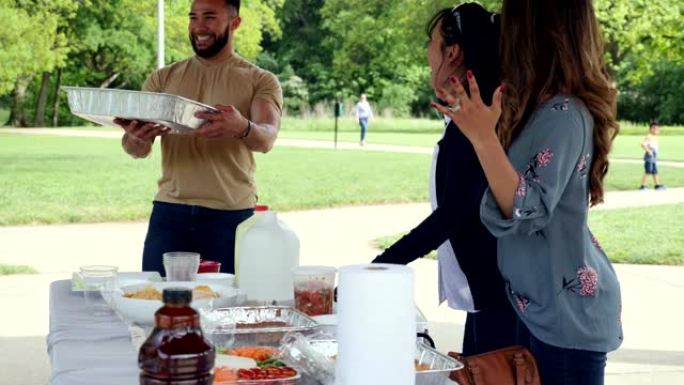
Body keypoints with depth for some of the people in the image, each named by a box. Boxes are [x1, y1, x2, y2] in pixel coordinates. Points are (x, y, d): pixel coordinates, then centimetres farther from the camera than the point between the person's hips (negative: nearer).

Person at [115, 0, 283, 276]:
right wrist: (136, 139, -22)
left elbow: (266, 139, -14)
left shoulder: (260, 81, 3)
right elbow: (139, 150, 2)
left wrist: (243, 128, -38)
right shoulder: (163, 79, 10)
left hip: (231, 216, -2)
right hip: (170, 212, 2)